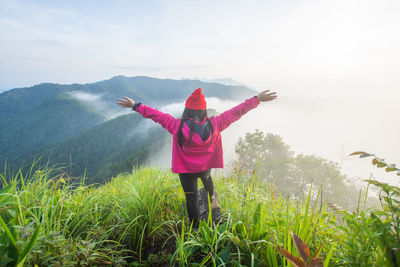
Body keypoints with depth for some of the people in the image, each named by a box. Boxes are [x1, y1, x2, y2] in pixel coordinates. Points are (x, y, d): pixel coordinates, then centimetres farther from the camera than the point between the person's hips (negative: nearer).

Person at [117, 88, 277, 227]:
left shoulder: (177, 126, -24)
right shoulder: (213, 125, -20)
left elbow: (157, 115, -14)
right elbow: (236, 112, -15)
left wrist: (135, 106, -3)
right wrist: (257, 100, -7)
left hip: (186, 170, -2)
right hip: (206, 166, 2)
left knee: (191, 197, 15)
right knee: (207, 178, 35)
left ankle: (195, 228, 29)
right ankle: (212, 200, 56)